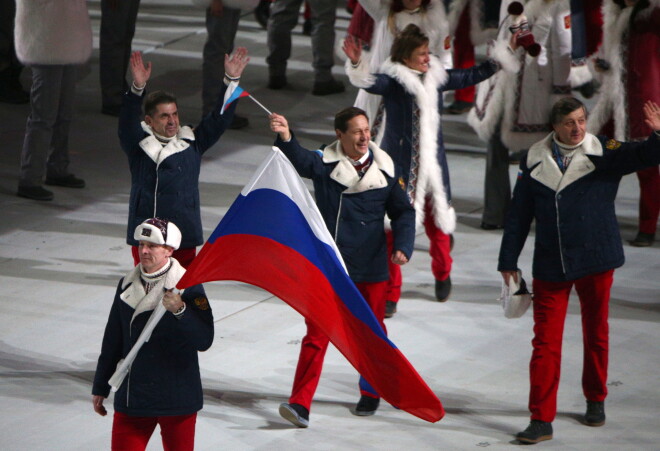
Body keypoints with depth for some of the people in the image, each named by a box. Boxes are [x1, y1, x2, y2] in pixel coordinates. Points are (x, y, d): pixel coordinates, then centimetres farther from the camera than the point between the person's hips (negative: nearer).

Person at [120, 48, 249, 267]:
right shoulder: (138, 145, -1)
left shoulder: (191, 144, 7)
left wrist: (231, 81, -5)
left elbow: (218, 119, 5)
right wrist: (137, 88, -34)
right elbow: (127, 123, -17)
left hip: (184, 239, 2)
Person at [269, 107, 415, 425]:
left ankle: (370, 394, 35)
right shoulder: (325, 163, -6)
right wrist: (285, 138, -47)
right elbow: (299, 161, -26)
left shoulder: (385, 170, -1)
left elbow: (403, 212, 6)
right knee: (317, 334, -5)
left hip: (369, 268, 2)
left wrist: (403, 246, -10)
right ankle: (300, 404, -7)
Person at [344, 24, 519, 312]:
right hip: (399, 166, -5)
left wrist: (504, 52, 22)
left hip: (432, 165, 5)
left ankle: (442, 275, 41)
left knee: (436, 223, 12)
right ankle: (389, 294, 4)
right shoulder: (393, 80, -10)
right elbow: (370, 83, -29)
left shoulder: (436, 78, 6)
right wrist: (356, 64, -49)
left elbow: (471, 76, 19)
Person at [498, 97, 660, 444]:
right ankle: (541, 420, 1)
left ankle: (595, 400, 34)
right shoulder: (535, 162, 0)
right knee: (545, 341, -2)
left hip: (595, 260, 0)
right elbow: (519, 215, 6)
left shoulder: (603, 153, -4)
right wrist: (508, 261, 7)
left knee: (596, 334, 14)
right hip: (549, 266, 1)